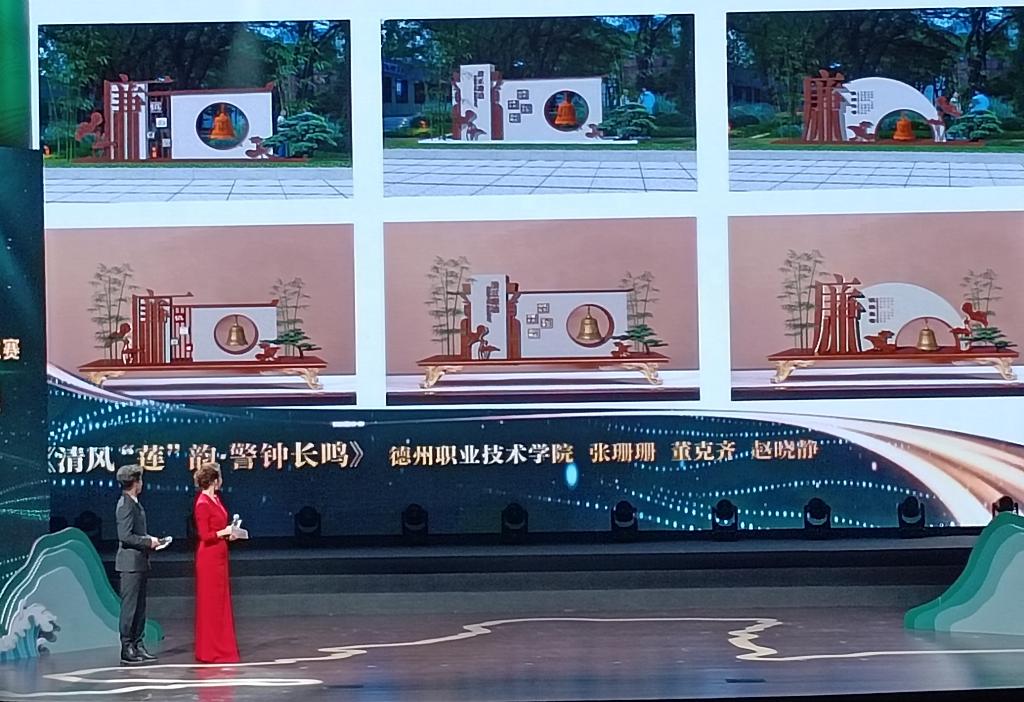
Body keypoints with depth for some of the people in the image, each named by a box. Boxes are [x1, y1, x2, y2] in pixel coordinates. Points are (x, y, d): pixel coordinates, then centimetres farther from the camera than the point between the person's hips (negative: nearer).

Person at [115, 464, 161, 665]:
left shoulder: (135, 504, 14)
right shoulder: (126, 505, -15)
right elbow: (125, 536, -21)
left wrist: (150, 539, 7)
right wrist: (148, 542, -13)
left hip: (140, 562, 10)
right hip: (130, 563, -10)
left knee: (139, 606, 12)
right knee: (129, 606, -6)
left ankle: (137, 646, 17)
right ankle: (127, 649, -3)